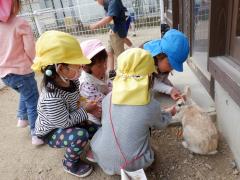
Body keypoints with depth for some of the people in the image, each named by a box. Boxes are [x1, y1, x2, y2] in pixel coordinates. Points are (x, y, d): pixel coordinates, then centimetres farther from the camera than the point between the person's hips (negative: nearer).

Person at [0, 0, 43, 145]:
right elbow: (30, 49, -14)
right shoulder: (21, 24, -14)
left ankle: (22, 118, 34)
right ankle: (37, 135, 14)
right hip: (21, 71, -6)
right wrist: (35, 63, 4)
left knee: (26, 94, 31)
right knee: (33, 103, 7)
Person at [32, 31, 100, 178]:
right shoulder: (51, 98, -41)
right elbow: (65, 122, -29)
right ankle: (70, 164, 1)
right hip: (51, 132, -7)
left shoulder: (72, 80, -18)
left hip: (69, 121, 7)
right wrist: (86, 111, -20)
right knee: (80, 135, -32)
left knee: (98, 128, -3)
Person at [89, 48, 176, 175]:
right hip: (132, 165, -1)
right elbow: (160, 124, 5)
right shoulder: (151, 105, -19)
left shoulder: (108, 98, -12)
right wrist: (169, 113, 28)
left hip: (103, 159, 2)